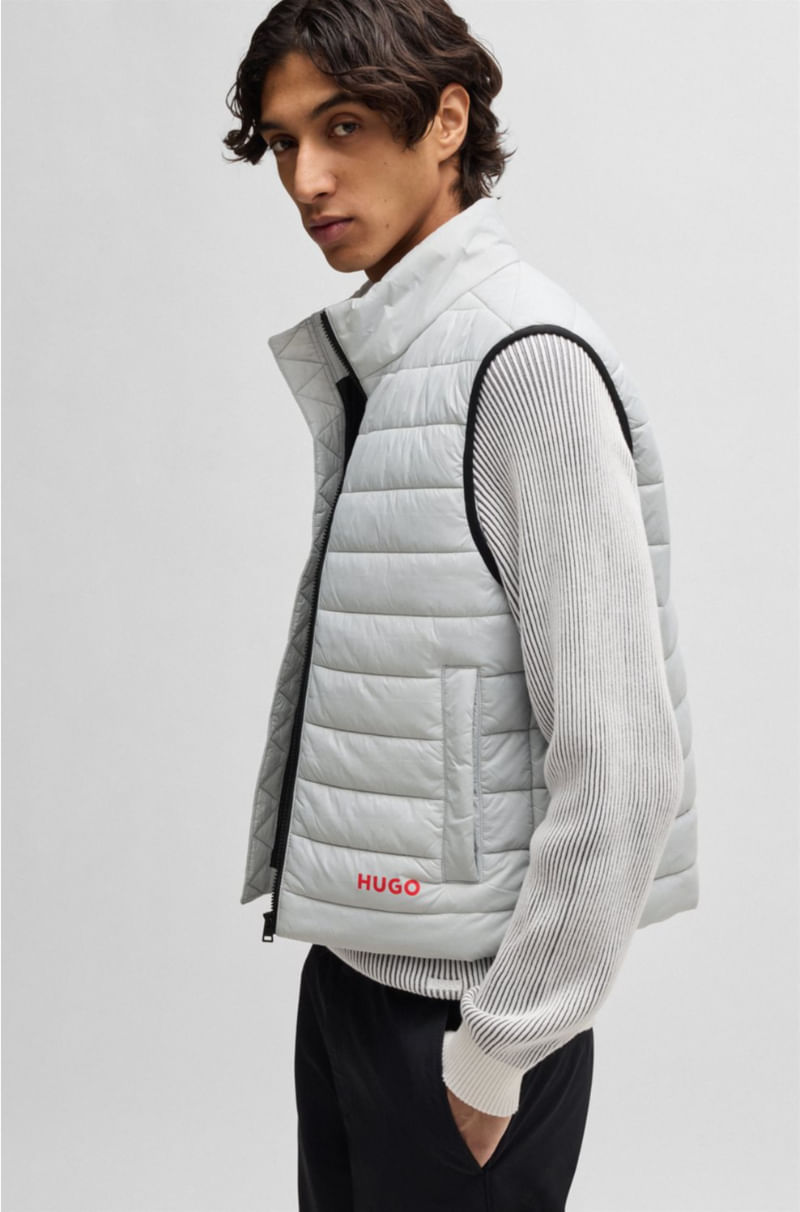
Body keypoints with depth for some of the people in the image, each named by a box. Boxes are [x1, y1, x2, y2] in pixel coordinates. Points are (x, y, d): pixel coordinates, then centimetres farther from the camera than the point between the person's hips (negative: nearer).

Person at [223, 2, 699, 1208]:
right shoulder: (371, 360, 10)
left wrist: (499, 1050, -17)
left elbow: (619, 759, -21)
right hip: (352, 957, 8)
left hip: (461, 1002, -8)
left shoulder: (530, 361, -18)